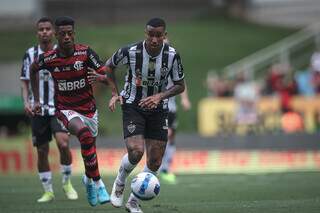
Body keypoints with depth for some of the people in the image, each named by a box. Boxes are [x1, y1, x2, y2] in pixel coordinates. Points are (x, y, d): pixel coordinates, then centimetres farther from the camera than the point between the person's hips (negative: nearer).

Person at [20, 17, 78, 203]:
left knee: (63, 143, -20)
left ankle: (67, 183, 1)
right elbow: (25, 82, 8)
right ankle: (48, 191, 16)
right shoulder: (30, 55, 3)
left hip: (59, 108, -2)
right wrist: (26, 102, -6)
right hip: (38, 110, 2)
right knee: (42, 151, 4)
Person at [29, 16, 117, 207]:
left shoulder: (85, 53, -13)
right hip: (66, 110, -2)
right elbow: (33, 70, 12)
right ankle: (98, 183, -25)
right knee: (85, 134, -32)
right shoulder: (48, 58, -10)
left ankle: (88, 179, 48)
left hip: (89, 108, 2)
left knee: (90, 147, 14)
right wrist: (36, 100, 14)